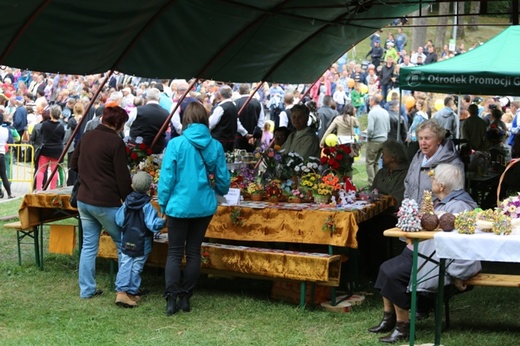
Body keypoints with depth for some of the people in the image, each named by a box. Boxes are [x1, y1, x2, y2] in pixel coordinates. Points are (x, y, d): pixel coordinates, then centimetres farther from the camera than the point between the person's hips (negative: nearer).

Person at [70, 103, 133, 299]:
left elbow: (74, 165, 18)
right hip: (106, 202, -7)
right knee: (124, 244, 7)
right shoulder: (115, 142, -14)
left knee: (89, 245, 12)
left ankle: (86, 290, 14)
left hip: (84, 200, 7)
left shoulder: (86, 137, 6)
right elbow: (122, 177, -13)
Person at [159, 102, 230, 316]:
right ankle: (185, 297, 17)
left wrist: (163, 204, 3)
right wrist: (219, 191, 27)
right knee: (193, 252, 13)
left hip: (180, 206, -3)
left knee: (175, 253, 6)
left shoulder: (176, 144, -11)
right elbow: (223, 180, 5)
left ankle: (171, 299, -1)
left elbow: (167, 178, -9)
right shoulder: (215, 146, -2)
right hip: (204, 206, 3)